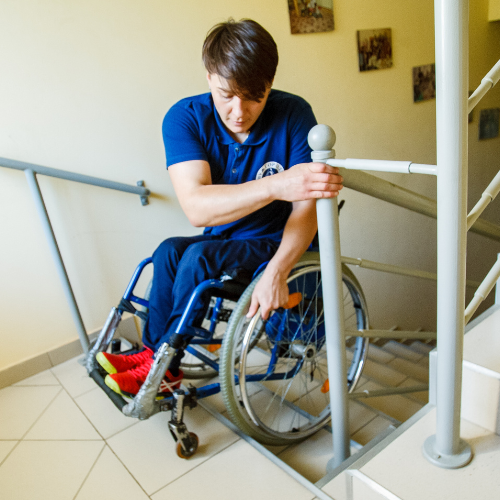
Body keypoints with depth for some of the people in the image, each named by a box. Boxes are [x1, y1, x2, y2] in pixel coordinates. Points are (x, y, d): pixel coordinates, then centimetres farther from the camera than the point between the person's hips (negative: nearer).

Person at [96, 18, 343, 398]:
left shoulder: (293, 114, -17)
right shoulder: (185, 118, -15)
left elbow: (307, 207, -20)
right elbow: (196, 207, -30)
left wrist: (276, 272, -36)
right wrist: (275, 186, -46)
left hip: (278, 245, -3)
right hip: (224, 244, 3)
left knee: (200, 256, -26)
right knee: (170, 250, -24)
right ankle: (152, 350, -6)